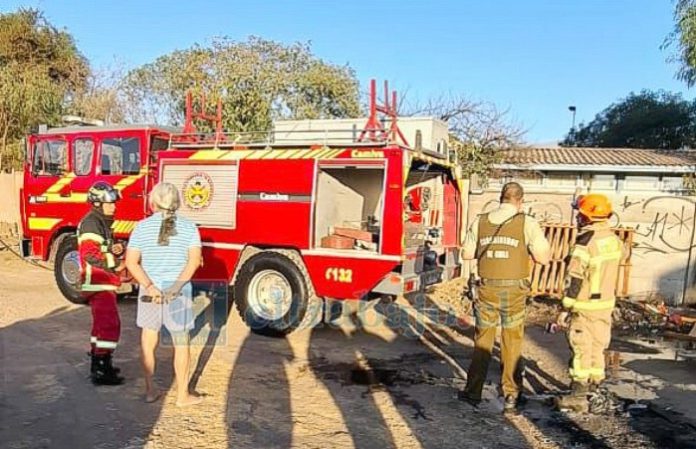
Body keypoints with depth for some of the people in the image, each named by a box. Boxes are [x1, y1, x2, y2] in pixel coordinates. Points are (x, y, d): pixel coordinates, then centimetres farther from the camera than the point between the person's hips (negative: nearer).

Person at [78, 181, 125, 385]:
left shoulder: (103, 223, 16)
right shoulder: (91, 223, -15)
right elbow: (90, 254, -24)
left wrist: (118, 248, 0)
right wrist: (115, 267, -21)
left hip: (104, 282, 11)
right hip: (98, 283, -11)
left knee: (101, 322, 18)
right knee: (110, 324, -10)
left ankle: (97, 363, 30)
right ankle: (101, 371, -6)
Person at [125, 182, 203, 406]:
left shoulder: (142, 227, -2)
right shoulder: (189, 227, -4)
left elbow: (131, 262, -9)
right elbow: (194, 260, -14)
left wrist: (150, 287, -14)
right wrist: (176, 286, -18)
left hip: (148, 290, 1)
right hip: (180, 292, -1)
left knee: (148, 340, 18)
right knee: (181, 343, 10)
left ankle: (150, 389, 25)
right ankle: (183, 395, 18)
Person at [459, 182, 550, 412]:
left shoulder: (480, 221, 2)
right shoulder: (527, 223, -7)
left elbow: (467, 254, 7)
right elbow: (544, 257, -6)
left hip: (487, 290, 2)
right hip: (514, 291, -2)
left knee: (482, 342, 14)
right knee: (512, 344, 13)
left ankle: (473, 392, 20)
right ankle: (511, 395, 20)